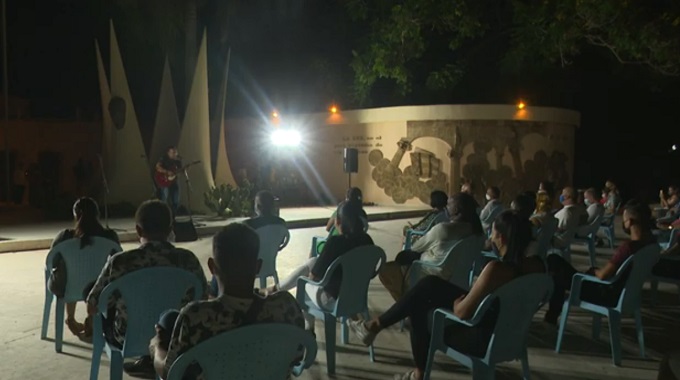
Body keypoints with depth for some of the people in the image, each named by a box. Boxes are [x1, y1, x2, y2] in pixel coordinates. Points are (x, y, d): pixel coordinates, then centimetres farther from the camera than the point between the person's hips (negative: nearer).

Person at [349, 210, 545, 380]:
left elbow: (461, 312, -22)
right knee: (430, 284, 9)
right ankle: (378, 324, 21)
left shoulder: (496, 269, -32)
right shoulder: (536, 264, -9)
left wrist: (455, 304, -1)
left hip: (482, 339, -8)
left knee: (420, 312, 12)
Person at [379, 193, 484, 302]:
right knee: (405, 255, 24)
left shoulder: (442, 228, -27)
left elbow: (416, 248, -9)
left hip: (433, 277, -8)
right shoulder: (473, 229, -7)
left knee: (385, 269, 2)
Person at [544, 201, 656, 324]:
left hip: (609, 295, -9)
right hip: (624, 292, 9)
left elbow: (603, 275, -22)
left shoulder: (628, 247, -32)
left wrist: (595, 271, -4)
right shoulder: (650, 241, -6)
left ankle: (553, 314, 16)